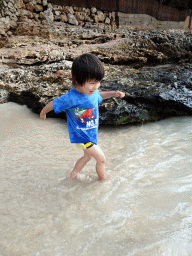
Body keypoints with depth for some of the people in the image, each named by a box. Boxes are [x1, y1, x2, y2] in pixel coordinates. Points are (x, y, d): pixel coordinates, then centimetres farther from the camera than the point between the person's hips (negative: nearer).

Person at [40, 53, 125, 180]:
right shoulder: (71, 98, -33)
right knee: (101, 159, 2)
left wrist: (113, 93, -2)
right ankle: (103, 179, 30)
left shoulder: (92, 91, -12)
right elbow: (53, 104, -16)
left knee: (88, 156, 27)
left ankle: (73, 174, 49)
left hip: (91, 133, 8)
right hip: (81, 136, -8)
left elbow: (99, 96, 14)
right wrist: (43, 113, 3)